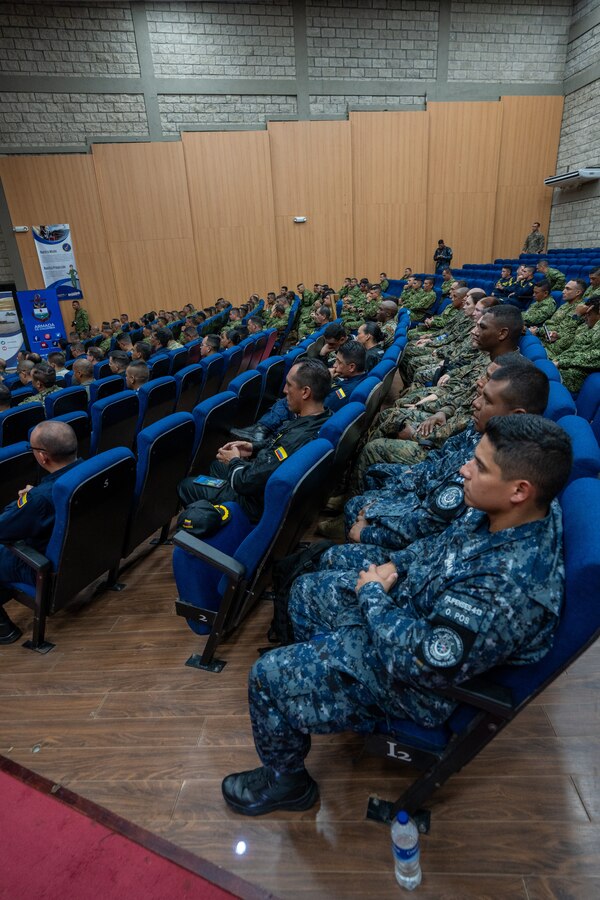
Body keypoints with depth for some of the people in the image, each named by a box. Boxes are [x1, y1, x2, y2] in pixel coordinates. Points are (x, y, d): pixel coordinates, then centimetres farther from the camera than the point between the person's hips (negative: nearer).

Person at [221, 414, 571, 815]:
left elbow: (425, 663, -35)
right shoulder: (507, 513, -12)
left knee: (269, 676, -6)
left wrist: (372, 596, -21)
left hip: (412, 679, -8)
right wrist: (395, 564, -7)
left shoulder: (508, 587, -40)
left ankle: (286, 782, 24)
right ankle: (315, 674, 47)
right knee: (307, 590, 20)